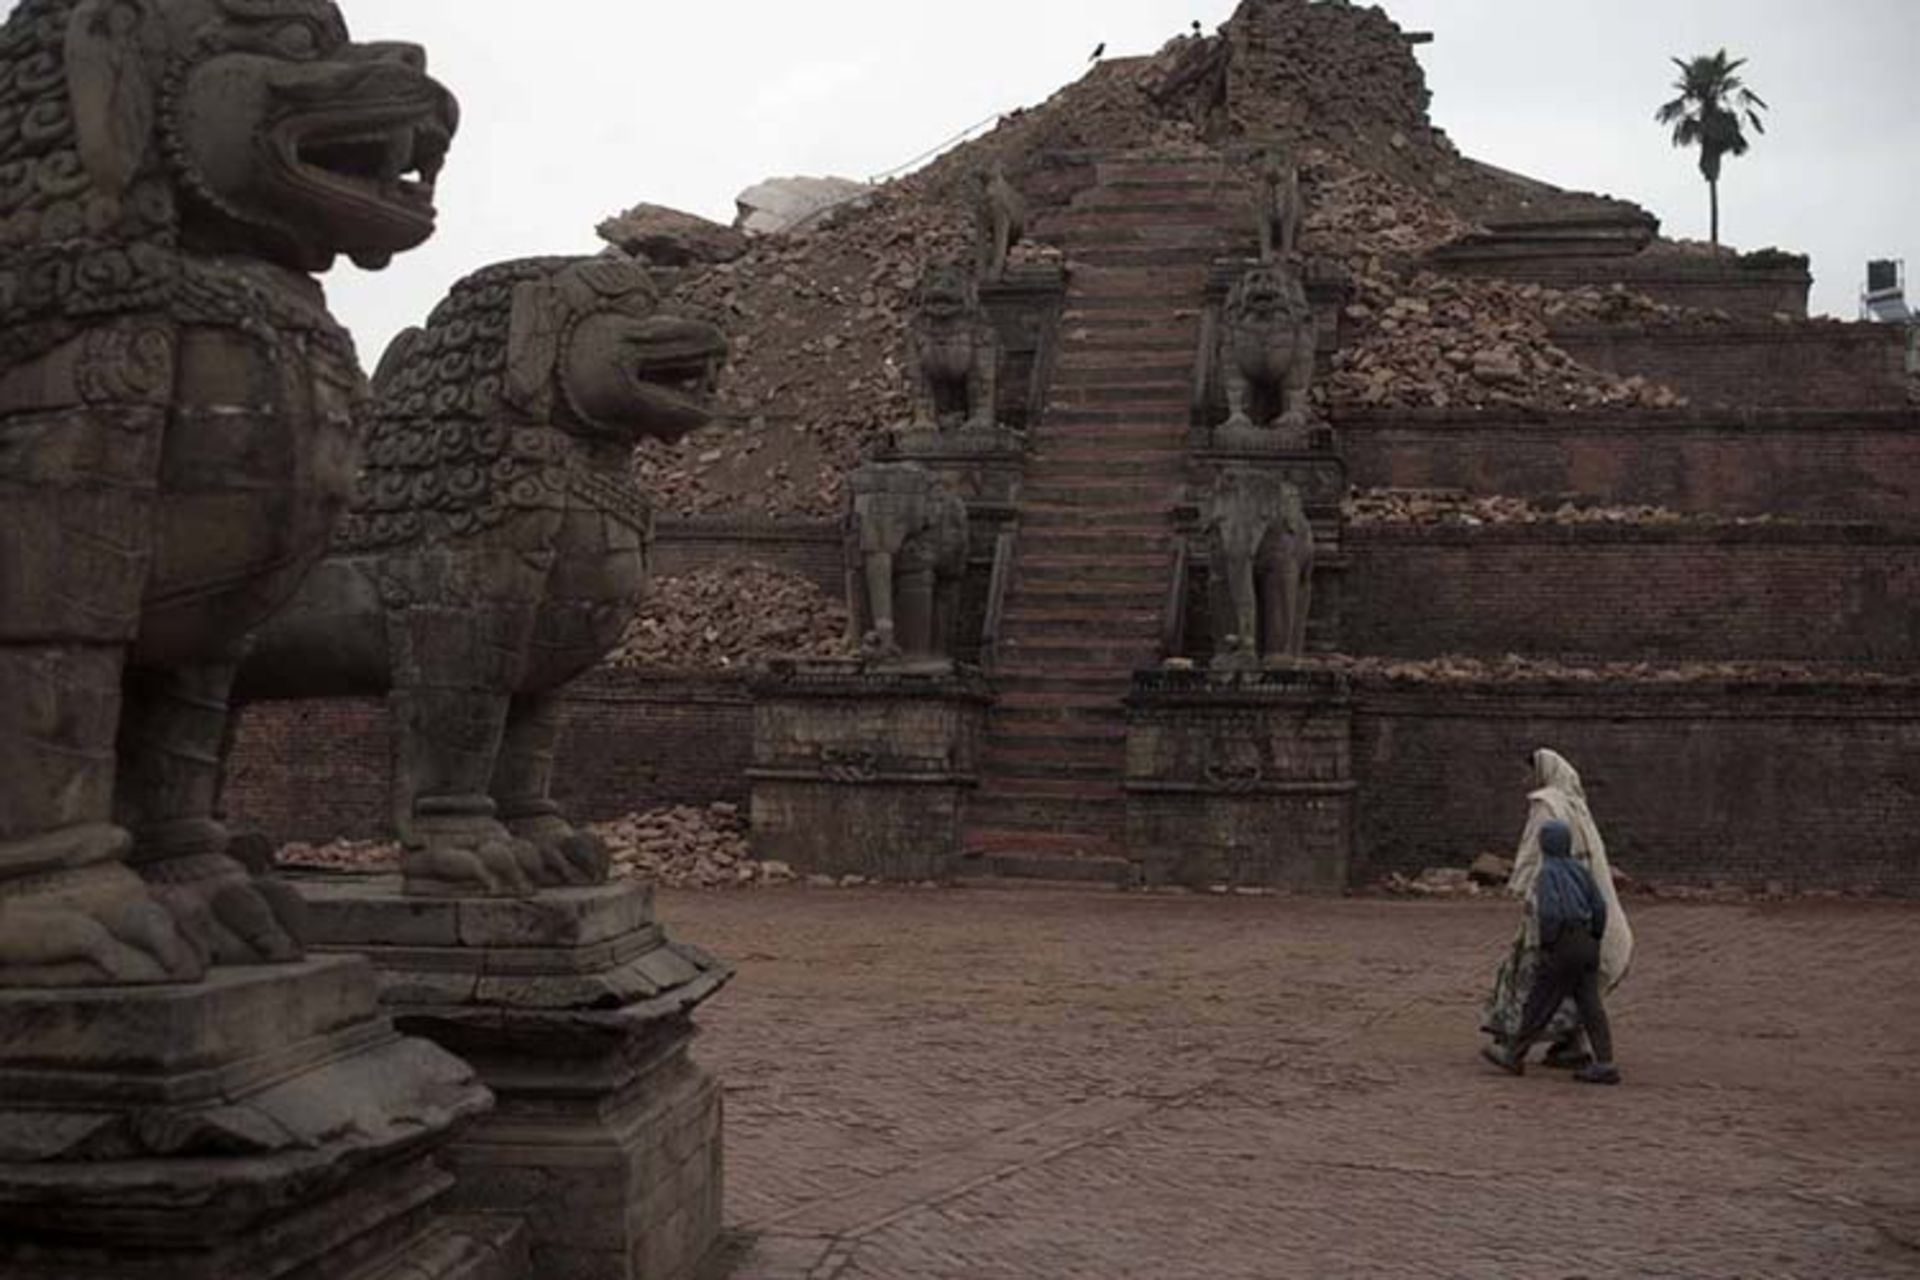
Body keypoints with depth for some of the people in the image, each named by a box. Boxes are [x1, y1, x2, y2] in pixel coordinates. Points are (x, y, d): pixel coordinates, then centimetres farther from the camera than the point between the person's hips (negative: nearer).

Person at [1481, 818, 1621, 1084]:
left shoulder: (1548, 873, -11)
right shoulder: (1579, 870, 9)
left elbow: (1550, 912, -21)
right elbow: (1599, 906, 9)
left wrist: (1545, 942, -9)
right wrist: (1593, 941, 16)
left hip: (1562, 946, -7)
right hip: (1586, 944, 7)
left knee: (1540, 1004, 2)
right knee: (1590, 1005, 5)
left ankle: (1513, 1055, 13)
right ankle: (1604, 1064, 2)